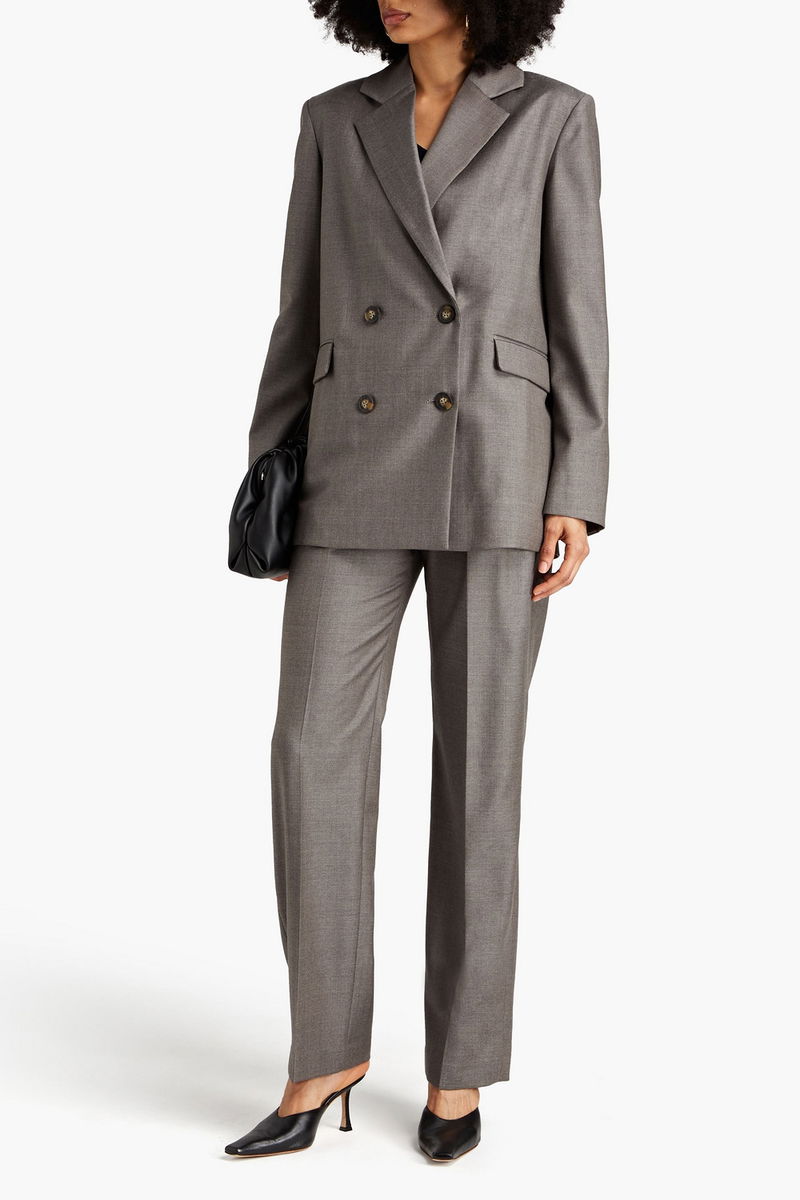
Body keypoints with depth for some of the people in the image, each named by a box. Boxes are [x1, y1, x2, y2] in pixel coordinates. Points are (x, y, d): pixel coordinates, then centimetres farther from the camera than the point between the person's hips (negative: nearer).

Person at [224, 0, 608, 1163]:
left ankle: (459, 1066, 13)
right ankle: (326, 1055, 7)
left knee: (477, 763, -1)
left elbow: (575, 317, 2)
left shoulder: (554, 117, 6)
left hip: (492, 468, -2)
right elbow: (307, 313, 13)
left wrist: (574, 500, -7)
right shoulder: (335, 120, 13)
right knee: (315, 750, -7)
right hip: (358, 475, 3)